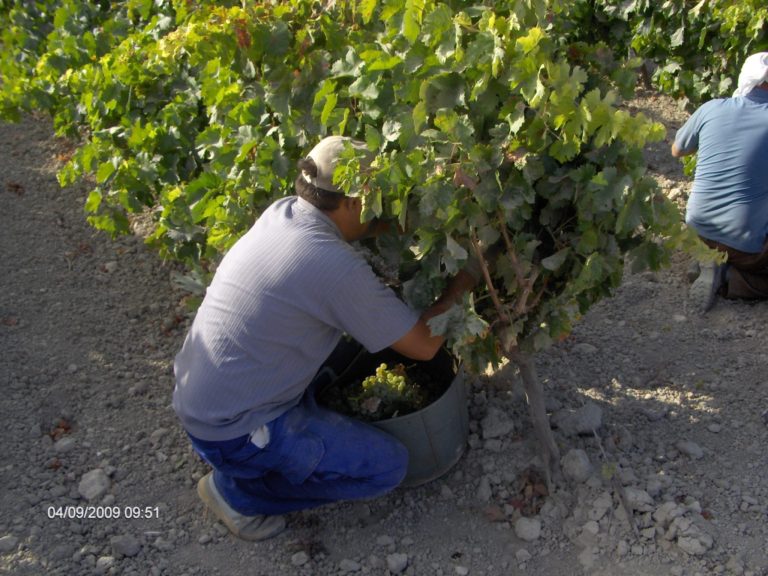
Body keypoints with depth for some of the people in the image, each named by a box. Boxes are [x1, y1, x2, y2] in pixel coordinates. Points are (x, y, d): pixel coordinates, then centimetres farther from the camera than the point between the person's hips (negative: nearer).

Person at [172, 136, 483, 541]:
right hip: (233, 433, -8)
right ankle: (238, 490, 4)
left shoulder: (281, 211, -3)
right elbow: (424, 345, -17)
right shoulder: (335, 266, -26)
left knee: (344, 348, 21)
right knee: (388, 466, -4)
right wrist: (462, 283, -3)